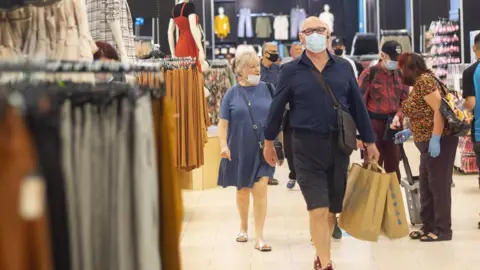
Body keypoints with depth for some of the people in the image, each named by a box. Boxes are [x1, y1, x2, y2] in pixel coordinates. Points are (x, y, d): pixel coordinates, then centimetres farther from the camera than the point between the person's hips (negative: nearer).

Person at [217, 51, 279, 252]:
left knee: (260, 189, -8)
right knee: (242, 191, 15)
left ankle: (259, 237, -2)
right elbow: (223, 122, -2)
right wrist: (223, 145, -13)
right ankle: (243, 227, 36)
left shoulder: (266, 89, 0)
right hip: (240, 150, 1)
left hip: (263, 149, -1)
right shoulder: (232, 93, -1)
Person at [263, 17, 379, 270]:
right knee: (318, 209, -7)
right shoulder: (291, 70, -1)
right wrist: (269, 141, 11)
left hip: (339, 144, 3)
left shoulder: (343, 67, 5)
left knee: (332, 209, 12)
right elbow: (277, 107, 6)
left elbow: (357, 105, 9)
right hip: (307, 147, -3)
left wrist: (369, 141, 11)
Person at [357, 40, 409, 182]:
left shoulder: (400, 75, 8)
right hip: (373, 123, -5)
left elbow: (405, 100, 12)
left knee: (393, 166, 12)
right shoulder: (369, 73, -7)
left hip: (392, 124, 5)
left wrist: (398, 116, -8)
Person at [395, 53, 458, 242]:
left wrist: (435, 138, -25)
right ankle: (429, 226, 22)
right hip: (428, 143, 10)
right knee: (426, 186, 14)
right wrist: (410, 132, 19)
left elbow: (438, 110, -21)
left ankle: (442, 230, 4)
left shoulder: (425, 80, -13)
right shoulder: (418, 84, 15)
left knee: (439, 185, -3)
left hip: (439, 141, -10)